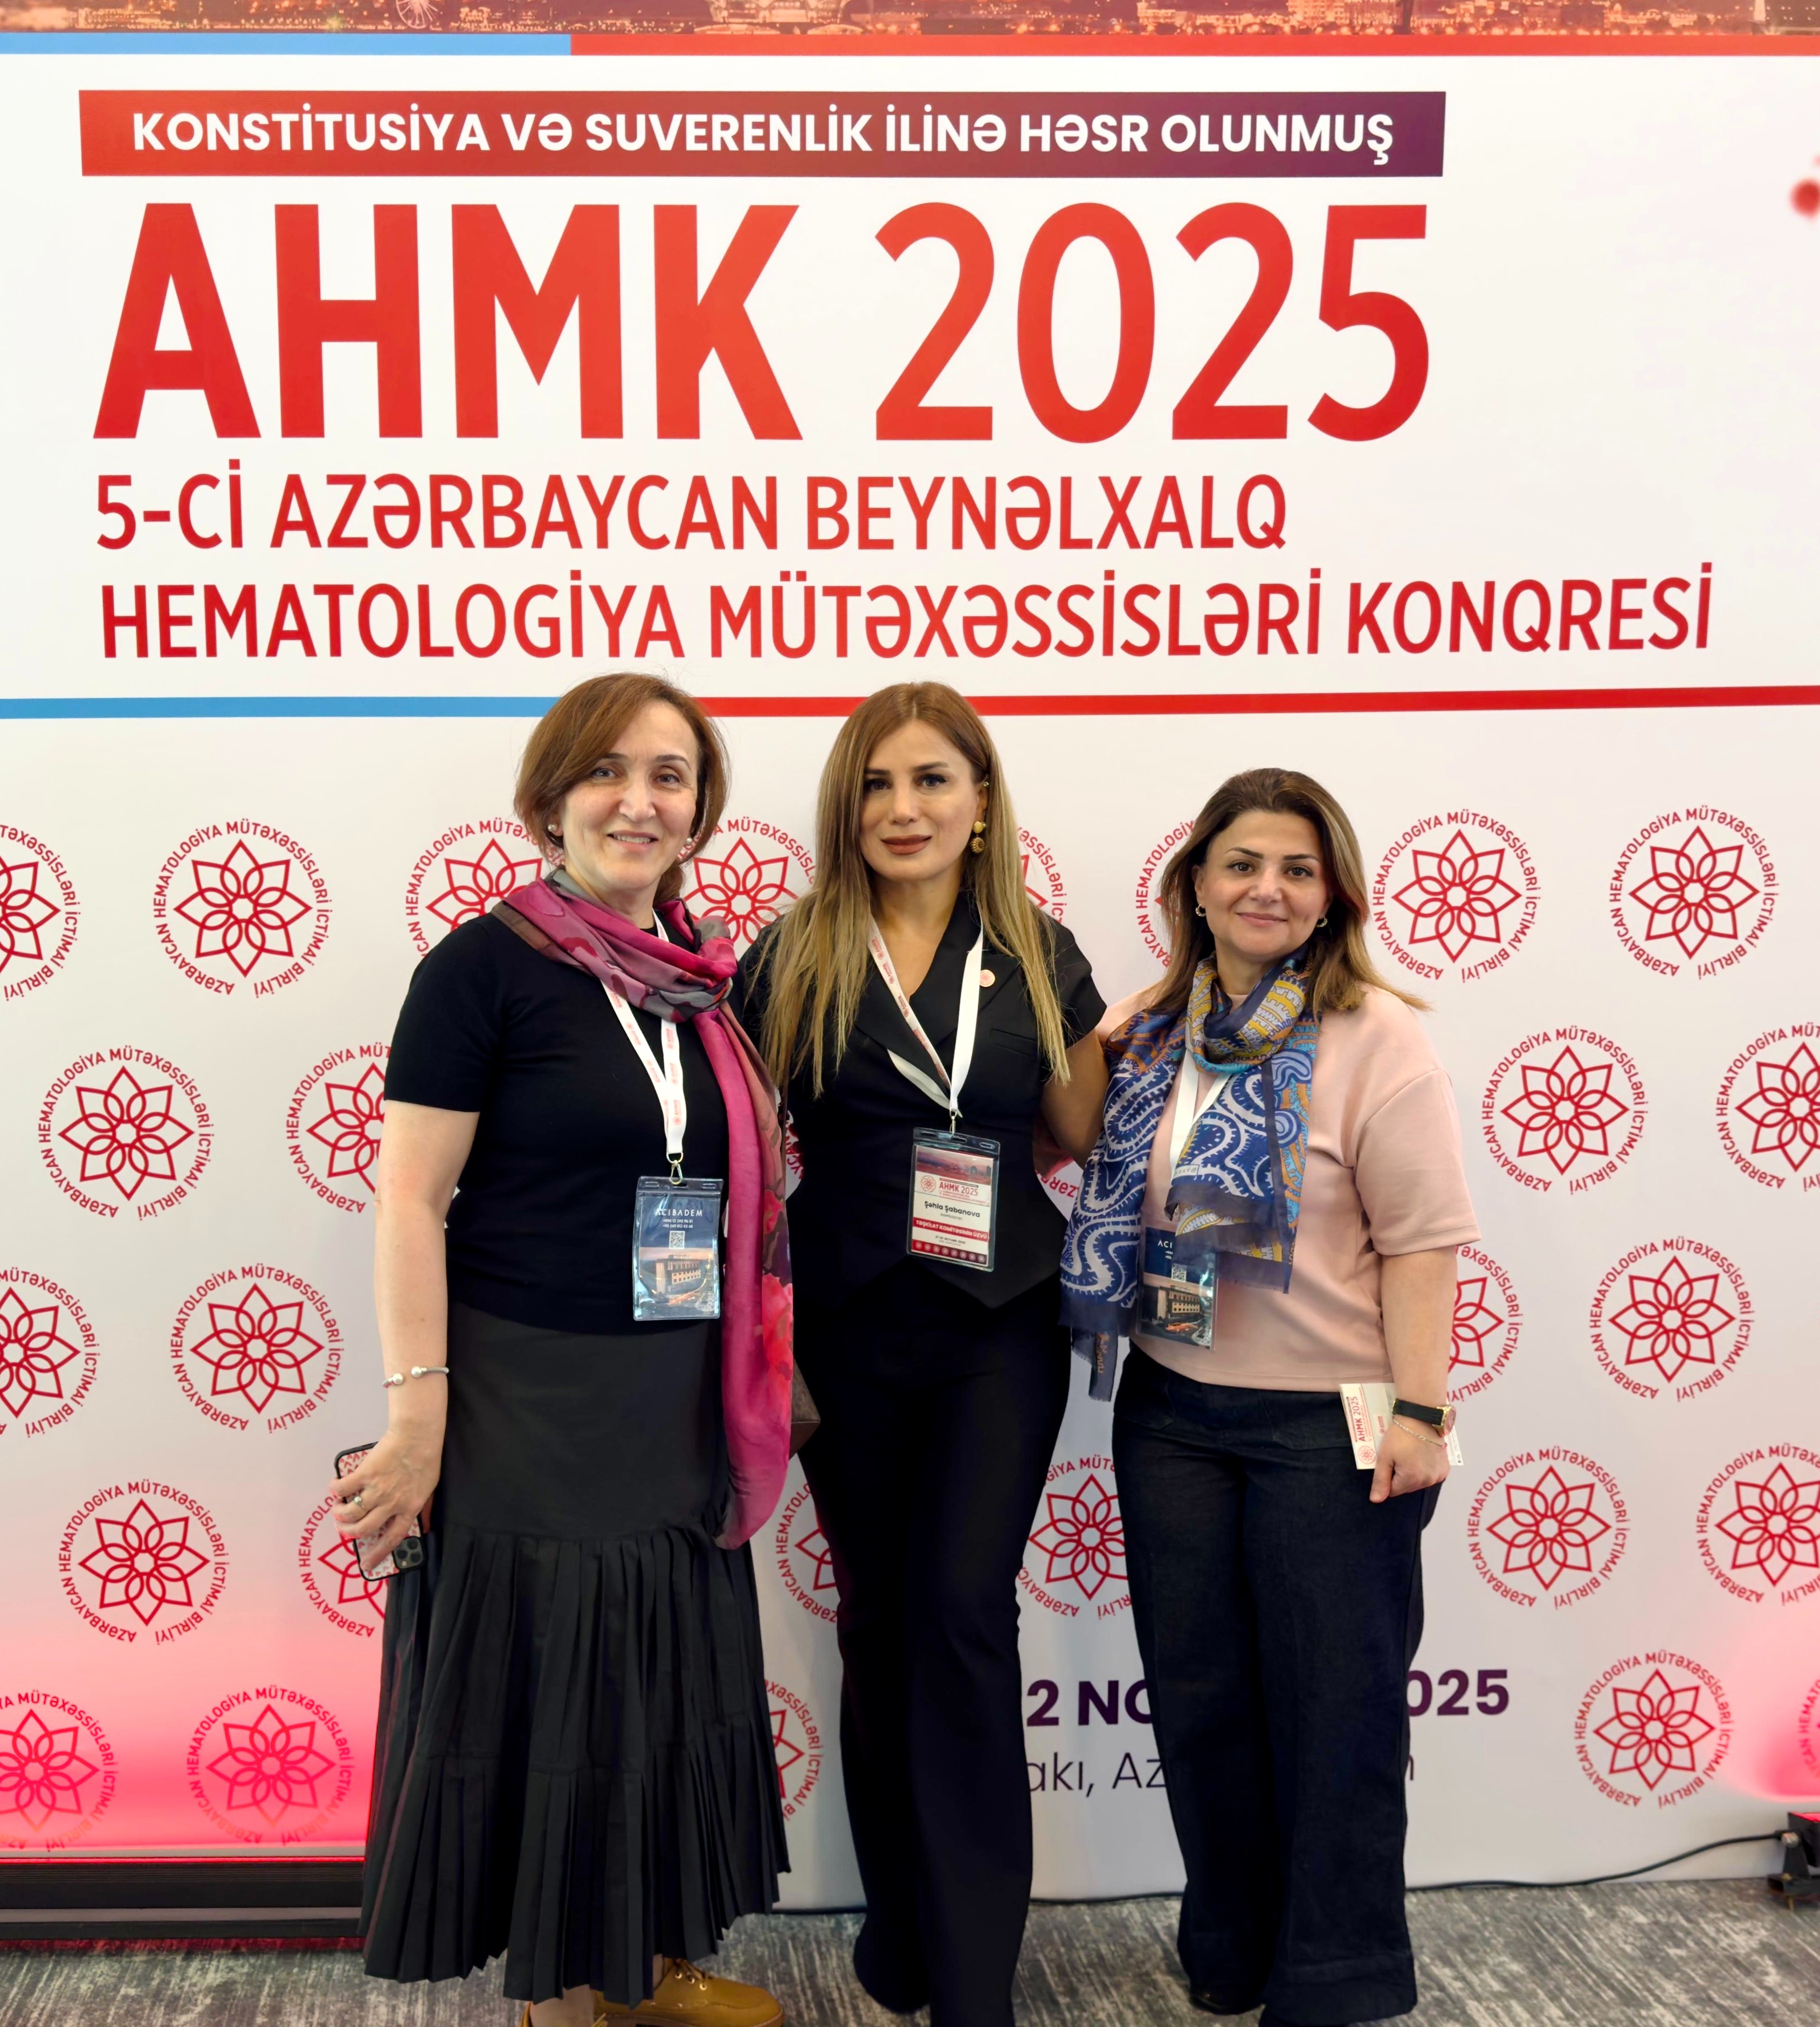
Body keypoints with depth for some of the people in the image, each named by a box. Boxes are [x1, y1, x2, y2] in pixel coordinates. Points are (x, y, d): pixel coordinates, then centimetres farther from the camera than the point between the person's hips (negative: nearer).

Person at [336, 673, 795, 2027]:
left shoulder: (708, 980, 7)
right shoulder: (485, 967, -11)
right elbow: (410, 1200, -13)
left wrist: (755, 1383, 11)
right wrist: (419, 1414, -17)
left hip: (678, 1404, 6)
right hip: (526, 1398, -6)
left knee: (664, 1683, 17)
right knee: (541, 1689, 6)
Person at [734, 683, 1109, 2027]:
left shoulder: (1039, 954, 3)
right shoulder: (795, 957, -1)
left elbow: (1080, 1131, 12)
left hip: (1000, 1326, 0)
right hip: (850, 1332, 1)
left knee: (965, 1608, -6)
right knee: (878, 1617, 11)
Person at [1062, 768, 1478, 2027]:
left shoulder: (1374, 1037, -9)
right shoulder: (1150, 1029, 5)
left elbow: (1420, 1239, -12)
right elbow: (1103, 1185, 18)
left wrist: (1419, 1409, -16)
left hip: (1331, 1423, -5)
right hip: (1172, 1408, 5)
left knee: (1335, 1700, 6)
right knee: (1198, 1689, 14)